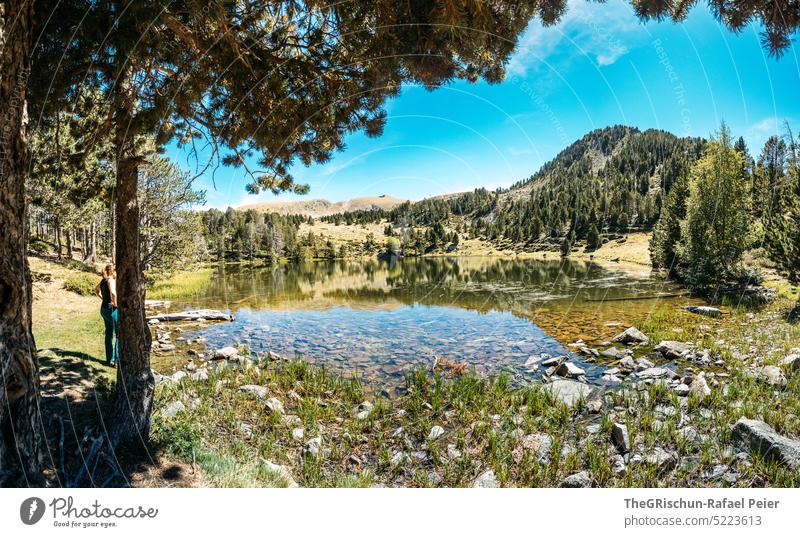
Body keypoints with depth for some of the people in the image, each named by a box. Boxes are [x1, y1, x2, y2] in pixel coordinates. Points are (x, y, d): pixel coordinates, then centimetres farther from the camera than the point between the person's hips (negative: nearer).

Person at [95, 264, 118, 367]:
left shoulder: (103, 280, 9)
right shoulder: (111, 280, -18)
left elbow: (96, 290, 30)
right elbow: (113, 293, -38)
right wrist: (115, 303, -23)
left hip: (104, 308, 9)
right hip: (112, 310, -9)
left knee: (109, 334, 16)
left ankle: (110, 359, 24)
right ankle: (117, 361, -3)